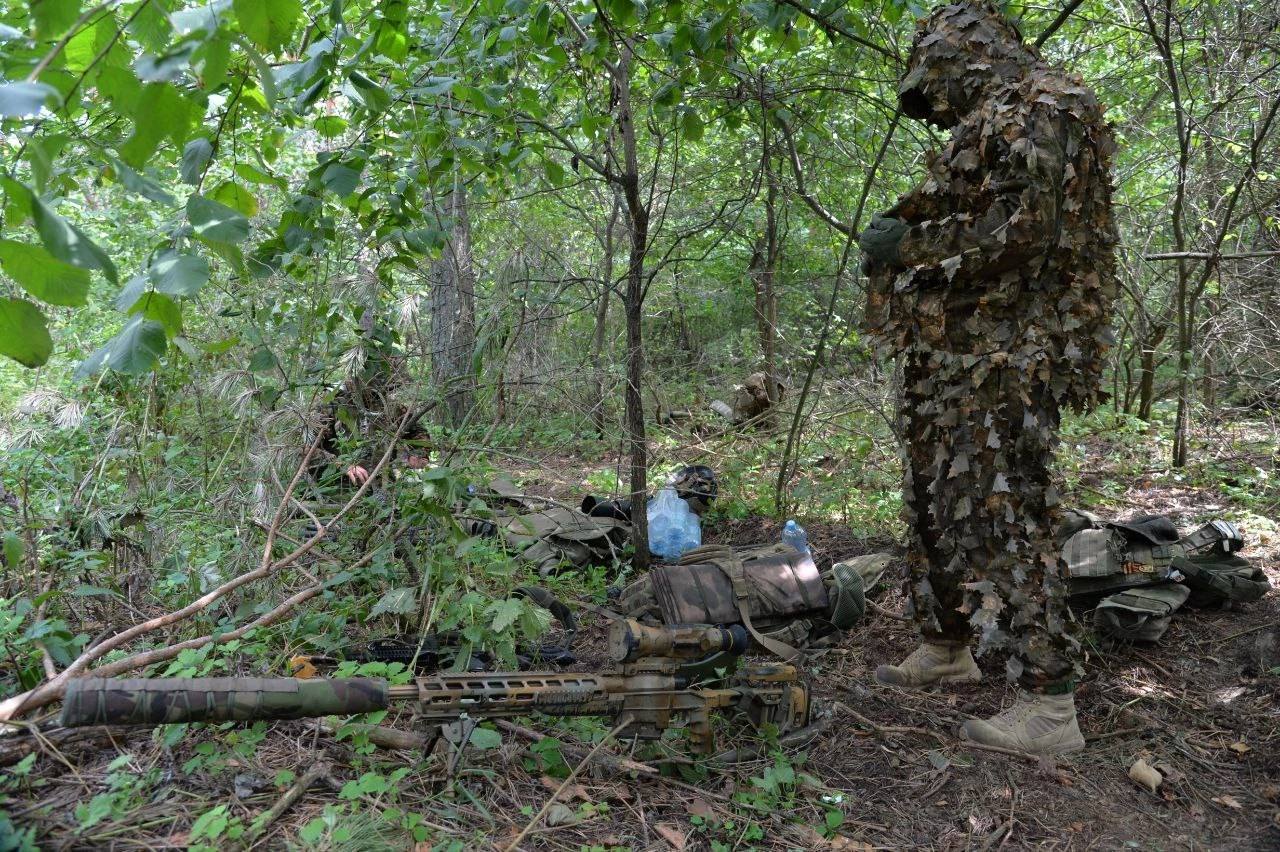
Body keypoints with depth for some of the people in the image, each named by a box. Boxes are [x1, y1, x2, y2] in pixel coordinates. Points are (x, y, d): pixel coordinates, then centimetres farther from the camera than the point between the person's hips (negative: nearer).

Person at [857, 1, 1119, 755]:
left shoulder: (1040, 107, -6)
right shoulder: (986, 128, 23)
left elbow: (1022, 228, -19)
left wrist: (911, 243, -12)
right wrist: (900, 248, 11)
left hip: (1003, 361, -10)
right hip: (951, 360, 10)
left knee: (1000, 516, -11)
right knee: (935, 503, 15)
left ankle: (1049, 705, -4)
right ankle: (947, 648, 29)